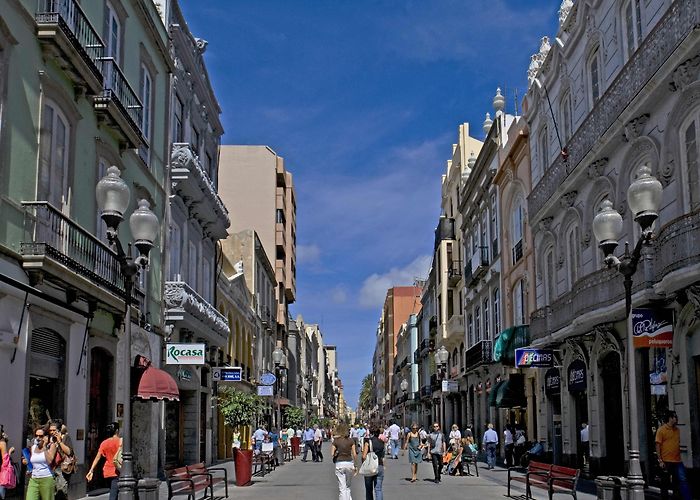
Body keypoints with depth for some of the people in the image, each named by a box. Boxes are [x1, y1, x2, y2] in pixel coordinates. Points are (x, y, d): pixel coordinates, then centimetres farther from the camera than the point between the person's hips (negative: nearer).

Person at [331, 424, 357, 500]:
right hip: (349, 463, 2)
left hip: (339, 464, -2)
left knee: (342, 488, 2)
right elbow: (354, 454, 0)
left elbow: (332, 454, -7)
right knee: (347, 486, 20)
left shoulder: (336, 441, -5)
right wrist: (355, 465, 10)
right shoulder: (351, 441, 0)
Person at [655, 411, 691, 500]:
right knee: (665, 483, 5)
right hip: (666, 462, -5)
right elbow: (658, 446, -7)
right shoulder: (661, 430, -5)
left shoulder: (677, 430, 13)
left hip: (677, 461, 5)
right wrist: (660, 461, -12)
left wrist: (679, 457, 16)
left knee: (683, 480, -5)